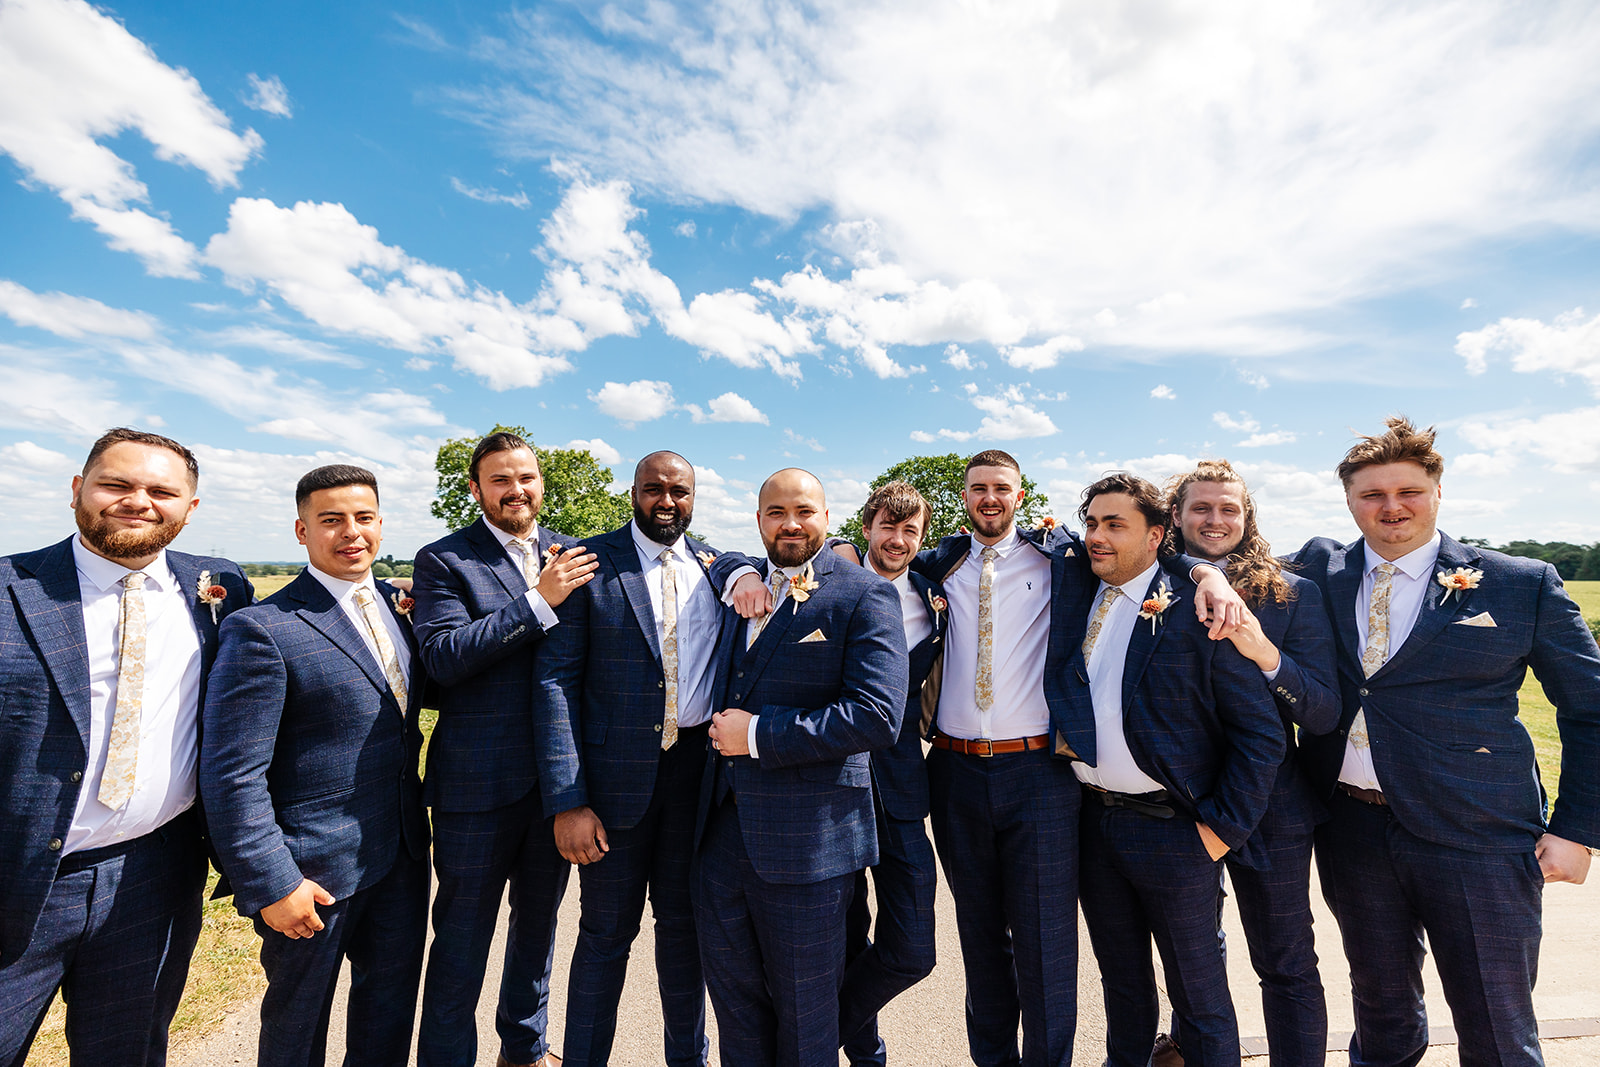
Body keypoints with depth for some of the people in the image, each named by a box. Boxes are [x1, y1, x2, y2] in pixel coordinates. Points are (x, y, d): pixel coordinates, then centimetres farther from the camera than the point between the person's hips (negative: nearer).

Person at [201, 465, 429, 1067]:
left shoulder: (395, 604, 3)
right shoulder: (262, 629, -18)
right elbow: (232, 774, -17)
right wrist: (271, 883, -16)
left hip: (403, 854, 6)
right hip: (316, 869, -5)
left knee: (393, 998, 23)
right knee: (299, 1019, 20)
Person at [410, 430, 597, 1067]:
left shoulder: (572, 555, 5)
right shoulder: (443, 560, -7)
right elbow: (444, 658, -19)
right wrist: (540, 600, -24)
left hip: (558, 776, 5)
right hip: (478, 784, -4)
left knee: (539, 922, 24)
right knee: (461, 943, 13)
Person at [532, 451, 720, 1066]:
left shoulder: (718, 566, 5)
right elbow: (555, 680, -9)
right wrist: (567, 801, -14)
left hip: (700, 767, 3)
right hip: (617, 772, -3)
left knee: (685, 922, 19)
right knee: (607, 930, 13)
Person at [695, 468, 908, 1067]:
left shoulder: (864, 597, -12)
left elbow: (877, 717, -20)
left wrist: (759, 734, -19)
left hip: (806, 839, -6)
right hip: (721, 825, 6)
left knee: (803, 1011, 16)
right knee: (732, 991, 23)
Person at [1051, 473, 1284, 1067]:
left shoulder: (1199, 613, -13)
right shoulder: (1072, 607, 3)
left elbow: (1262, 733, -12)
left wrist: (1223, 827, -12)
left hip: (1173, 832, -5)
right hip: (1092, 822, 5)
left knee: (1199, 996, 14)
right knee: (1120, 977, 24)